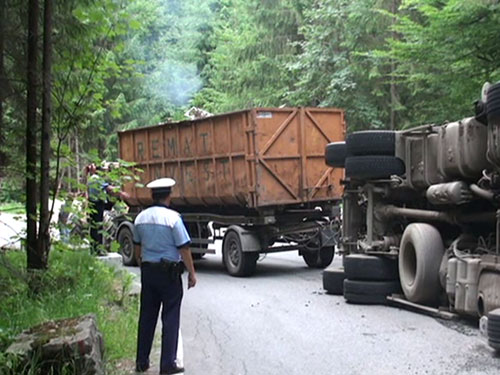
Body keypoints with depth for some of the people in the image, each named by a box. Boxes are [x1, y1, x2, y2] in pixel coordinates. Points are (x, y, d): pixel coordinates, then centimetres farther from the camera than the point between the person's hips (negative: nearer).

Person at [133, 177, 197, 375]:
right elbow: (184, 248, -13)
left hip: (148, 271, 6)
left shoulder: (140, 218, 5)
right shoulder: (172, 217, -14)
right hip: (169, 272, -6)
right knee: (170, 318, 1)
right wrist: (192, 273, -4)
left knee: (147, 316, 13)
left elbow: (137, 247, 14)